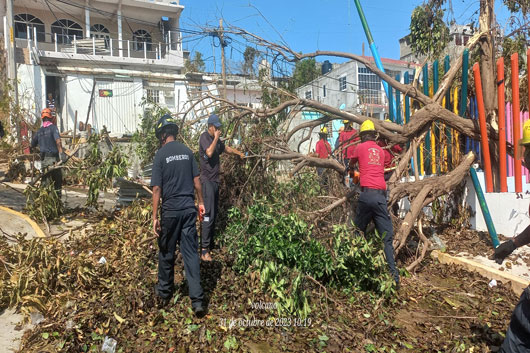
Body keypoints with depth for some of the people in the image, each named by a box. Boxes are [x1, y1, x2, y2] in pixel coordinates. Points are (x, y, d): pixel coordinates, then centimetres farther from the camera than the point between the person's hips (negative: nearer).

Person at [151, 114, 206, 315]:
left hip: (170, 210, -3)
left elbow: (157, 189, -9)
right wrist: (200, 202, 17)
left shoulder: (161, 155, -7)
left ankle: (164, 293, 32)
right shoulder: (187, 151, 4)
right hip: (189, 208, 3)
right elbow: (196, 180, 6)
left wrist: (155, 217, -6)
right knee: (191, 253, 4)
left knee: (166, 253, 14)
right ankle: (197, 300, 1)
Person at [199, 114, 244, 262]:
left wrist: (240, 153, 29)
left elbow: (226, 148, 33)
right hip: (207, 180, -9)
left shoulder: (216, 139, 16)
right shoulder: (204, 137, -8)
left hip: (215, 180, 9)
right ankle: (204, 250, -12)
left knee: (214, 215, 10)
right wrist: (216, 138, -14)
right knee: (208, 215, -13)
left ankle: (210, 245, 18)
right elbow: (209, 152, -24)